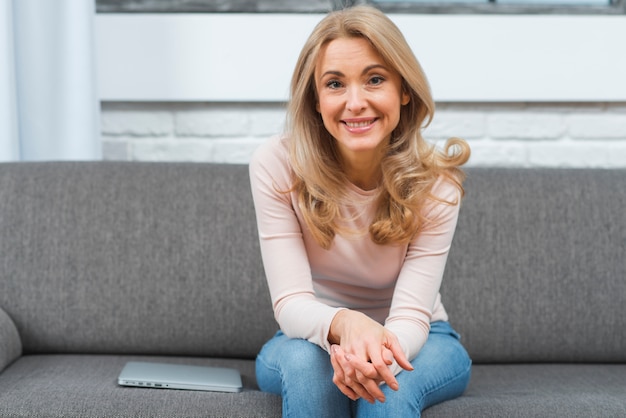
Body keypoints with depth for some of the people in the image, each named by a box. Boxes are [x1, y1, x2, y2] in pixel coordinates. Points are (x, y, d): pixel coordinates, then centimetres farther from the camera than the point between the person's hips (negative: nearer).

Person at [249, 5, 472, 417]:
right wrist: (344, 325, -46)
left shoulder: (435, 181, -19)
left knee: (388, 384, -34)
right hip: (310, 338, 0)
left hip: (412, 340, 0)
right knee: (308, 362, -34)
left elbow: (412, 316, -24)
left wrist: (380, 350, -48)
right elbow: (291, 304, -23)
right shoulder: (276, 166, -20)